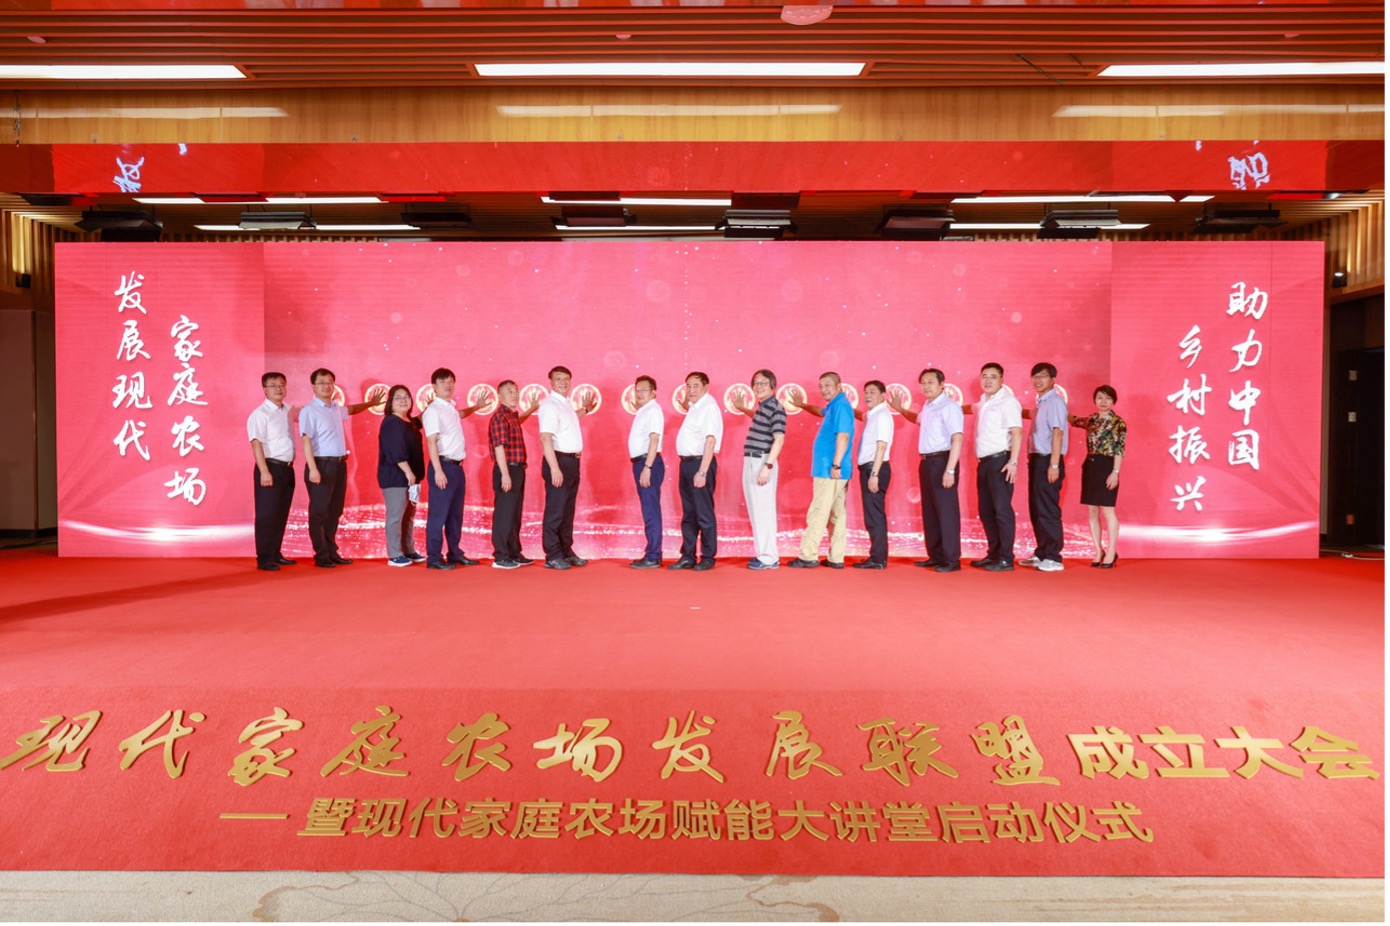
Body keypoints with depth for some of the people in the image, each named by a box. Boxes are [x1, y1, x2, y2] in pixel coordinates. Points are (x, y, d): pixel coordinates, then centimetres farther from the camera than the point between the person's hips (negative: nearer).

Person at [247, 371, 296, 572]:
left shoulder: (287, 410, 13)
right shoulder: (260, 414, -10)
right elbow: (256, 443, -17)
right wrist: (264, 472, -24)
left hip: (287, 469, 8)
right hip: (271, 467, -8)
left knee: (281, 515, 13)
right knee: (267, 515, -4)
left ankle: (275, 554, 23)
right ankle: (264, 559, 1)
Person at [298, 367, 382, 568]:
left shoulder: (336, 409, 15)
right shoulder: (309, 411, -9)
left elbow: (350, 410, 39)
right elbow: (306, 440, -17)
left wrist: (370, 403, 46)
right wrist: (313, 469, -25)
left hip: (339, 464, 8)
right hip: (322, 465, -8)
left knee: (334, 512, 12)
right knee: (319, 512, -2)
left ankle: (332, 551, 21)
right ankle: (321, 556, 5)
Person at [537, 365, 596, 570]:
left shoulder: (566, 404, 14)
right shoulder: (549, 405, -13)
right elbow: (546, 438, -21)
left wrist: (584, 409, 37)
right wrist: (554, 468, -27)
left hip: (572, 462, 9)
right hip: (559, 461, -9)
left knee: (568, 511, 14)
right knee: (555, 511, -4)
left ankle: (566, 551, 23)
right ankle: (552, 556, 2)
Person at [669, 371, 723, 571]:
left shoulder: (709, 407, -14)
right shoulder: (694, 406, 13)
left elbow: (710, 440, -21)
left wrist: (702, 472, -25)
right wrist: (686, 400, 19)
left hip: (700, 463, -10)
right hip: (687, 463, 10)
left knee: (704, 514, -1)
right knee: (688, 514, 13)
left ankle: (707, 558, 8)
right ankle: (687, 556, 20)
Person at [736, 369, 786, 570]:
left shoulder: (775, 408, -12)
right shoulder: (761, 406, 15)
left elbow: (779, 439, -19)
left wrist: (767, 466, -24)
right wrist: (743, 409, 36)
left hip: (762, 462, -9)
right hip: (750, 462, 9)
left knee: (763, 510, -6)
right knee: (755, 510, 13)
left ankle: (769, 558, -1)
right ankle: (763, 553, 20)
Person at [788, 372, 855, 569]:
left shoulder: (841, 405, -13)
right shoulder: (834, 406, 18)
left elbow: (843, 436, -22)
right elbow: (822, 412, 43)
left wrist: (836, 465, -26)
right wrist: (803, 405, 38)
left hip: (829, 470, -10)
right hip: (830, 469, 10)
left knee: (818, 514, -7)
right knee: (836, 515, 8)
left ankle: (808, 556, -4)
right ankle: (836, 558, 11)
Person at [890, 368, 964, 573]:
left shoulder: (949, 407, -13)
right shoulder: (927, 407, 16)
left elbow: (957, 439, -21)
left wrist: (950, 470, -26)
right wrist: (900, 409, 35)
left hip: (942, 461, -9)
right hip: (926, 462, 9)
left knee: (946, 511, -5)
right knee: (929, 511, 12)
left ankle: (951, 559, 0)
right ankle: (935, 555, 21)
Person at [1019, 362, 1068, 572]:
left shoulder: (1055, 402, -11)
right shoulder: (1041, 403, 16)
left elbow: (1057, 433, -17)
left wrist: (1054, 465, -22)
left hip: (1048, 460, -9)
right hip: (1037, 459, 9)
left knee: (1047, 510, -7)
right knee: (1036, 509, 13)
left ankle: (1053, 558, -1)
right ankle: (1041, 553, 22)